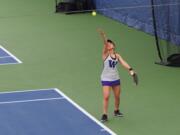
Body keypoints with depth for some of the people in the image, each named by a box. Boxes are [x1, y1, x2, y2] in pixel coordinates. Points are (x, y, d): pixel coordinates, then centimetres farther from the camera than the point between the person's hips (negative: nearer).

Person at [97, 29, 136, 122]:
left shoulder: (117, 56, 2)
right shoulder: (105, 54, -10)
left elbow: (123, 63, -9)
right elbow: (105, 44, -27)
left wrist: (130, 69, -25)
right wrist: (103, 36, -43)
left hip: (116, 79, 5)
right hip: (106, 79, -5)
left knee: (117, 96, 14)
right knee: (106, 97, -11)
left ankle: (116, 111, 36)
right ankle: (104, 115, -2)